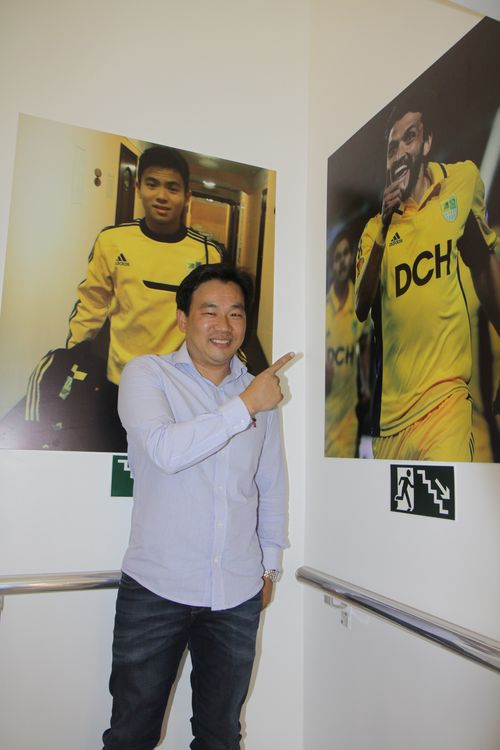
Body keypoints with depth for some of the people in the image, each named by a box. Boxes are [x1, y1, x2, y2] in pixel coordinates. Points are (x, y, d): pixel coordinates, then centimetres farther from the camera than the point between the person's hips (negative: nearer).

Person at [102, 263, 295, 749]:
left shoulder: (262, 390, 8)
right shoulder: (147, 374, -3)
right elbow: (166, 449, -22)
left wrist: (270, 563, 16)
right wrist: (245, 406, -17)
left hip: (238, 594, 3)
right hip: (156, 587, -3)